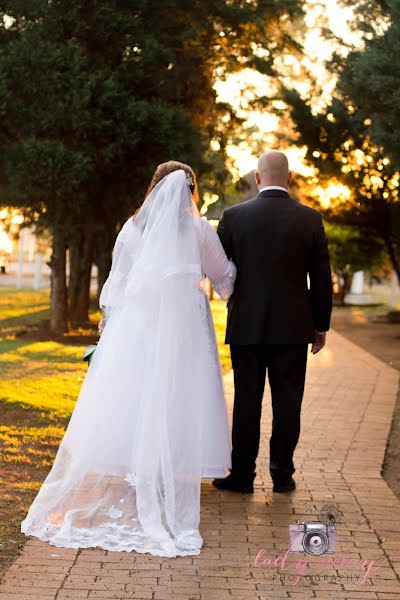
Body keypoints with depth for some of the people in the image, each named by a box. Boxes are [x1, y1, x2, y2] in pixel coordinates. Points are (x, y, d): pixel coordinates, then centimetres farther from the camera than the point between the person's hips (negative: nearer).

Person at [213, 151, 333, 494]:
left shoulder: (234, 216, -5)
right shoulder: (310, 219, -3)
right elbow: (322, 278, 0)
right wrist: (321, 326, 9)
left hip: (246, 325, 0)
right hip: (293, 326, 0)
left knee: (247, 401, 7)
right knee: (287, 402, 7)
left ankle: (242, 475, 12)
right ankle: (282, 475, 13)